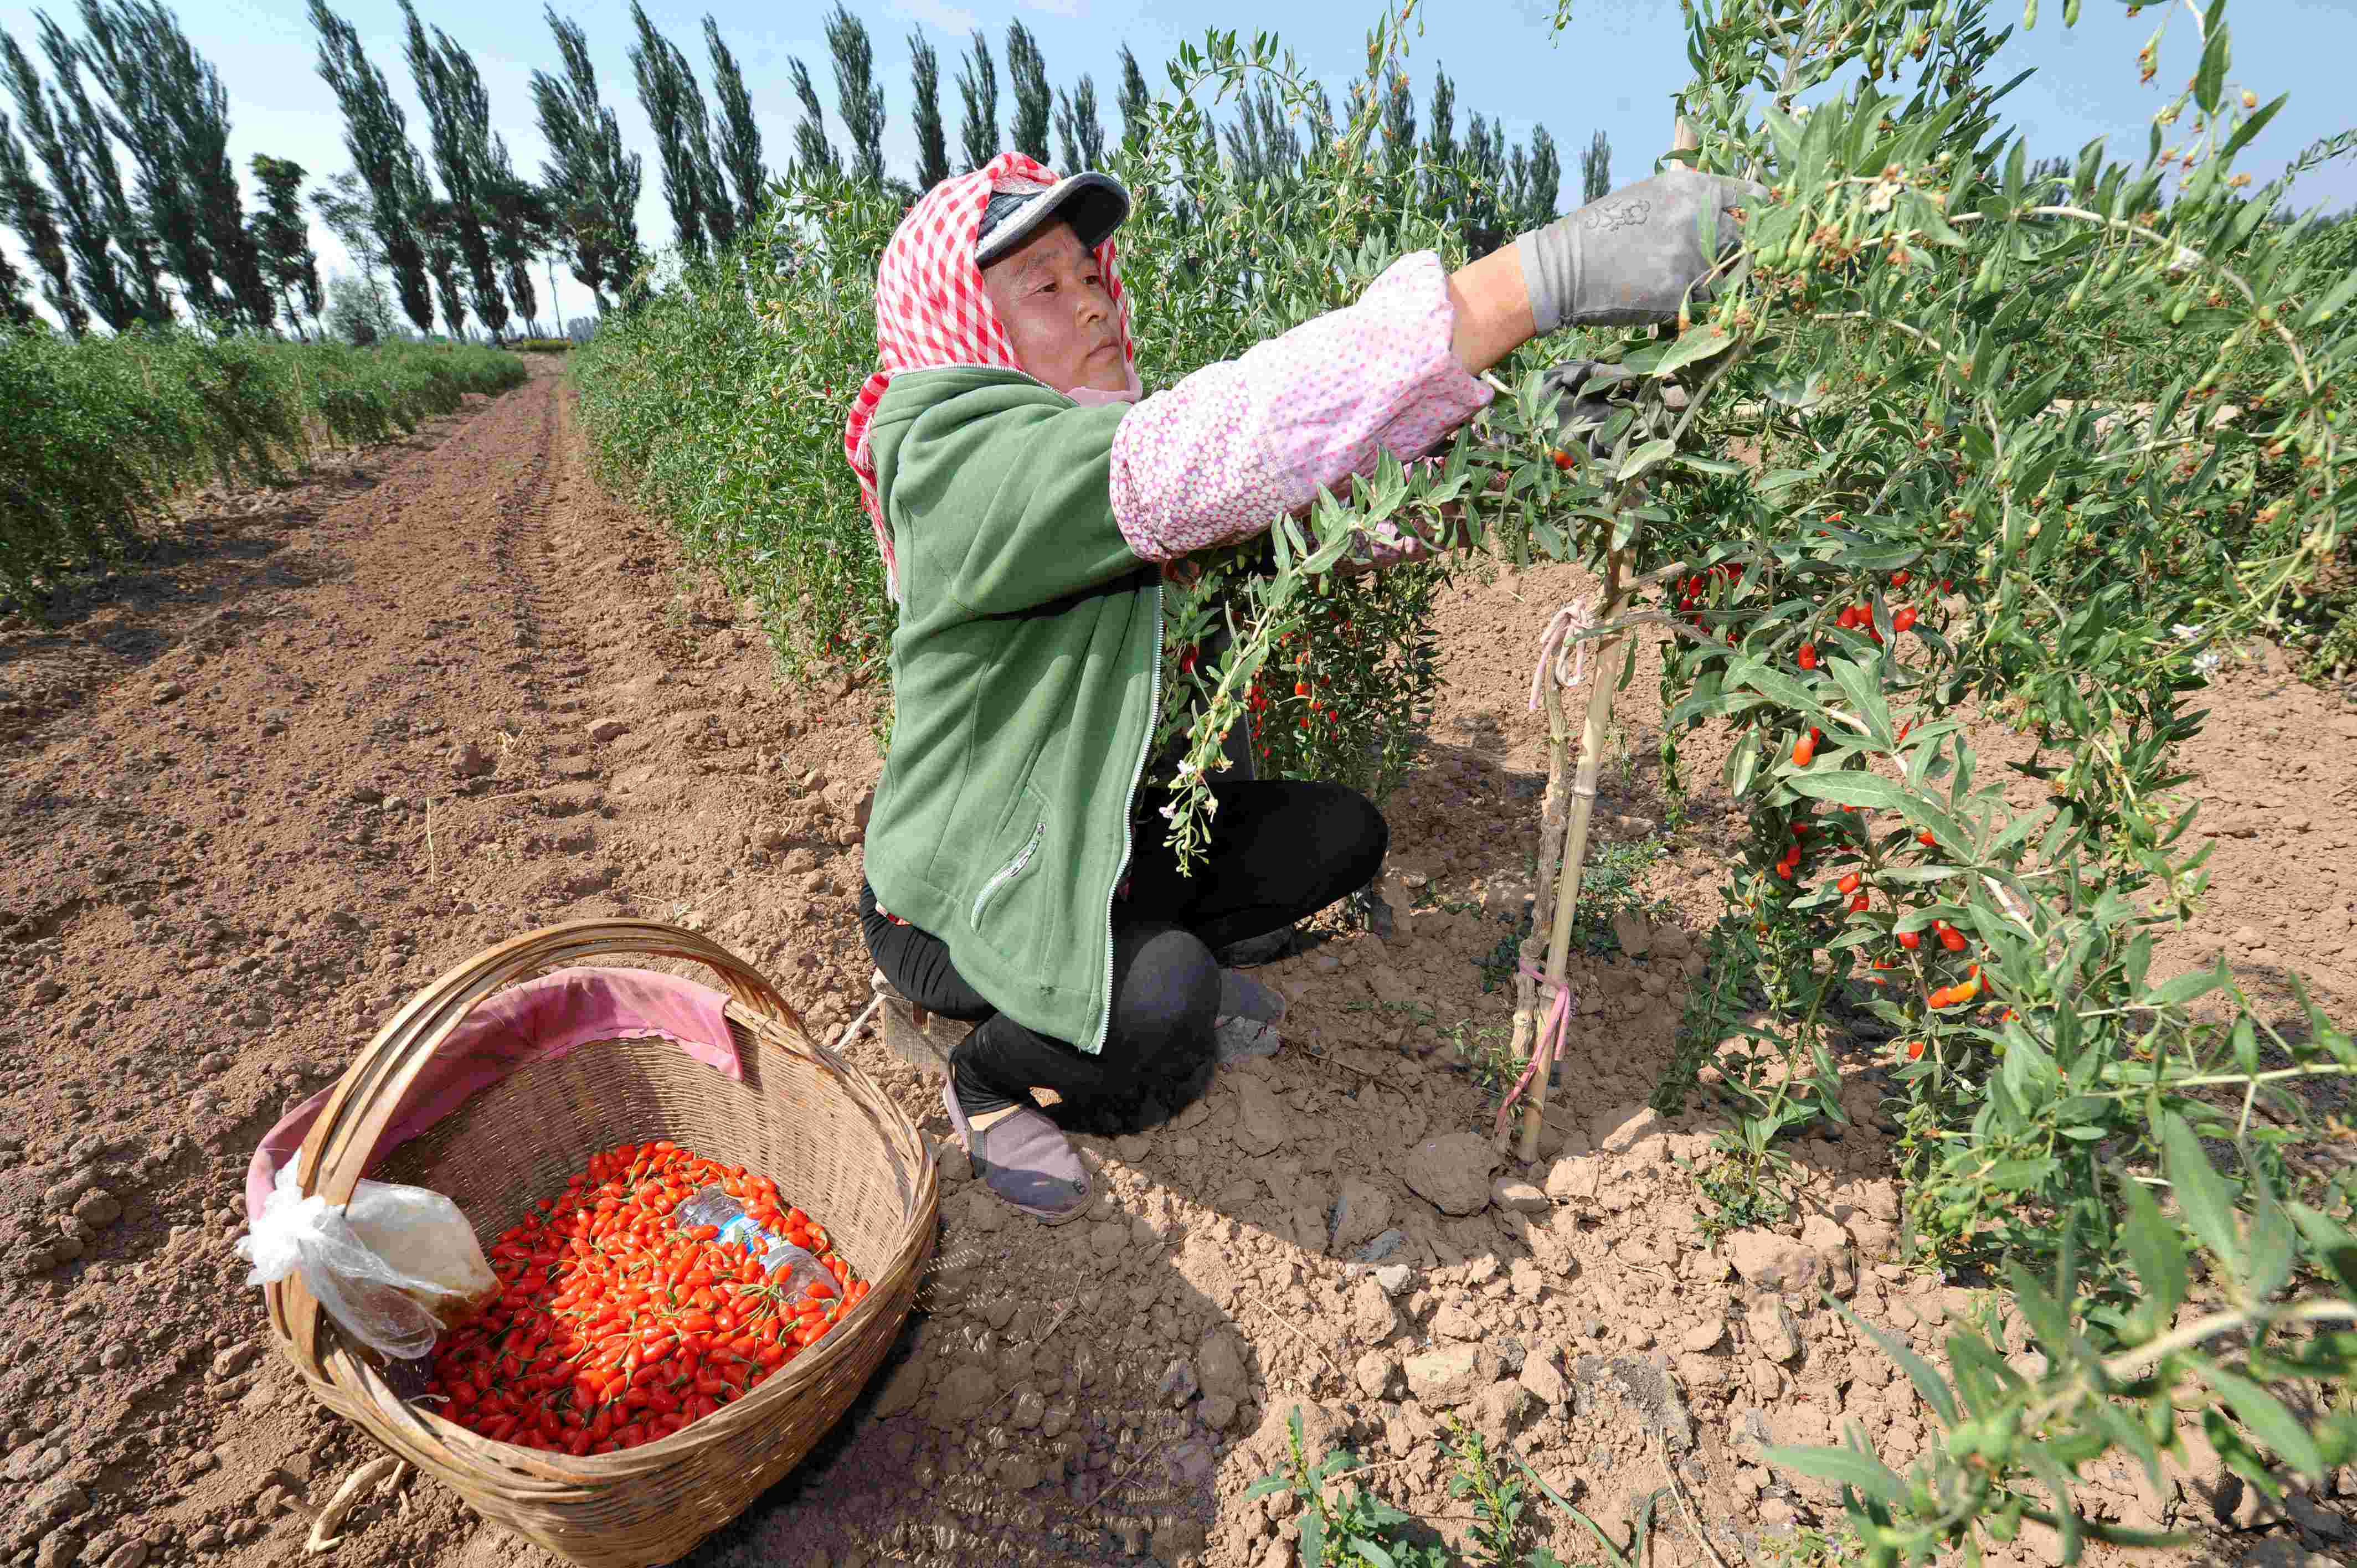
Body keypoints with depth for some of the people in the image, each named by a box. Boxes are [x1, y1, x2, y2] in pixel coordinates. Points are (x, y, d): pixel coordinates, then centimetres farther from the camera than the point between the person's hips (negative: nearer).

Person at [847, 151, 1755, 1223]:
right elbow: (1201, 456, -42)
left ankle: (1152, 961, 21)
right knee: (1161, 1006, -33)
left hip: (1088, 837, 8)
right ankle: (987, 1081, -1)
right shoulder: (965, 467, -25)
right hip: (956, 900, -7)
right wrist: (1548, 276, -45)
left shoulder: (1082, 443, 3)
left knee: (1339, 835, 3)